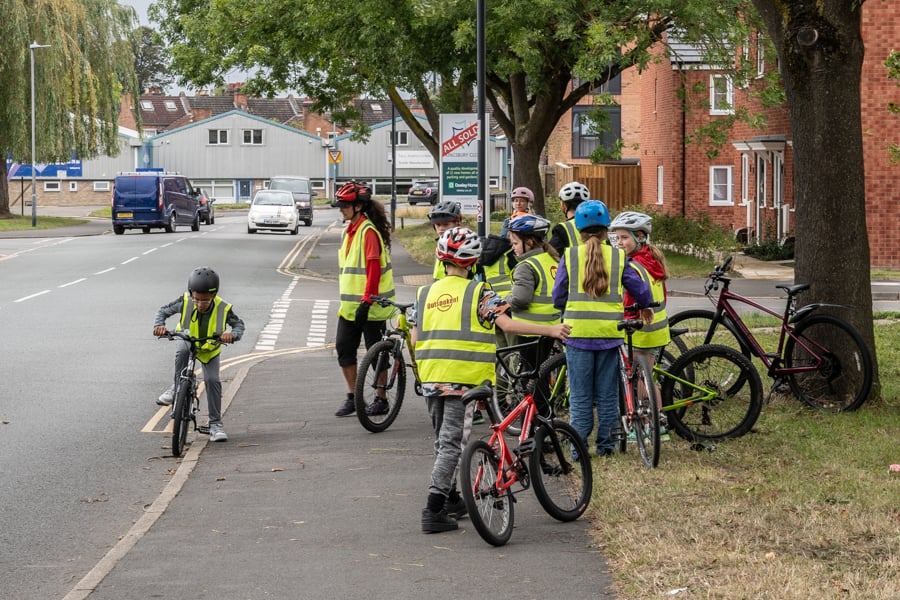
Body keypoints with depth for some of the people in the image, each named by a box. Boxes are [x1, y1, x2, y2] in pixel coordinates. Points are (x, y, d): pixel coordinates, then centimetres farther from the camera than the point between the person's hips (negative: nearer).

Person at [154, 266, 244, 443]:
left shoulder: (223, 308, -29)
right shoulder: (185, 302, -28)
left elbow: (239, 323, -14)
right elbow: (163, 311, -14)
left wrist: (233, 334, -37)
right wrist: (159, 325, -34)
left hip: (210, 349, 0)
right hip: (186, 339, 0)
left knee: (212, 380, -13)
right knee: (182, 350, -37)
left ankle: (216, 423, -1)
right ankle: (177, 388, -20)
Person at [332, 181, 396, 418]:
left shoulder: (368, 231, -15)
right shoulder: (348, 231, 14)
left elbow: (374, 268, -21)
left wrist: (366, 301, -24)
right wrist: (345, 299, 24)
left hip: (370, 306, -9)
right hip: (350, 304, 9)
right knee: (343, 347, 6)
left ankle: (381, 400, 9)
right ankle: (352, 397, 15)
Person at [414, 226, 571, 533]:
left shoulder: (425, 293, 10)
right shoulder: (478, 292, -4)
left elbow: (415, 338, 11)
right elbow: (507, 324, -14)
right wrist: (551, 330, -11)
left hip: (431, 376, 5)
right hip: (464, 378, -5)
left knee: (443, 440, 19)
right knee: (452, 442, -5)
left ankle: (450, 499, 29)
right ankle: (433, 509, -12)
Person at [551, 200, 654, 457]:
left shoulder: (570, 256, -1)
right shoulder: (618, 256, 1)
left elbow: (558, 296, 2)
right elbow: (640, 288, 6)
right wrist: (646, 307, 28)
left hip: (578, 330, -1)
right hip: (609, 332, 1)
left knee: (580, 394, 6)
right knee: (607, 392, 12)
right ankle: (605, 442, 15)